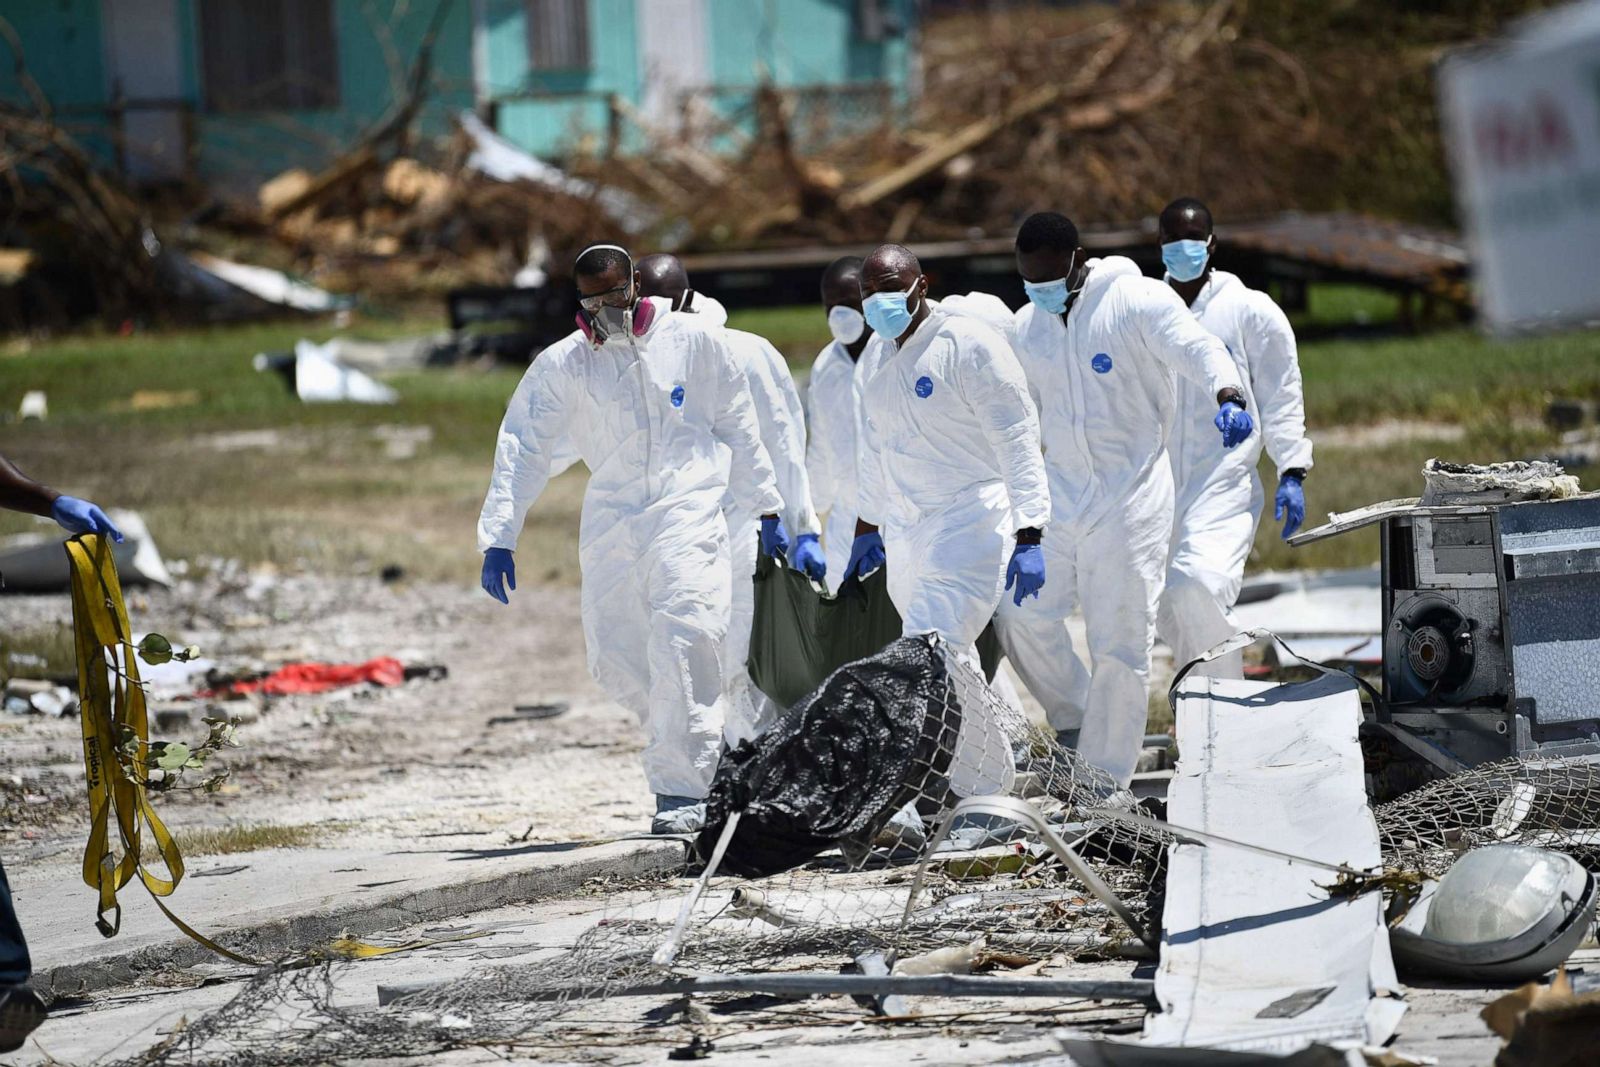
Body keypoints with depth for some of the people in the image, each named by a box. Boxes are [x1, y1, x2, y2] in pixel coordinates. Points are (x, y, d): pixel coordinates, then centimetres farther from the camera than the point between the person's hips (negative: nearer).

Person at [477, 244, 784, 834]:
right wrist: (498, 538, -3)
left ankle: (682, 790, -17)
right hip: (610, 518, 3)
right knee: (612, 657, 0)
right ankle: (698, 741, 26)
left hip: (688, 509, -3)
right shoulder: (562, 366, 5)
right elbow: (522, 451, 5)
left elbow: (739, 427, 12)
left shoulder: (693, 342, 3)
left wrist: (766, 507, 15)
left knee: (680, 636, -20)